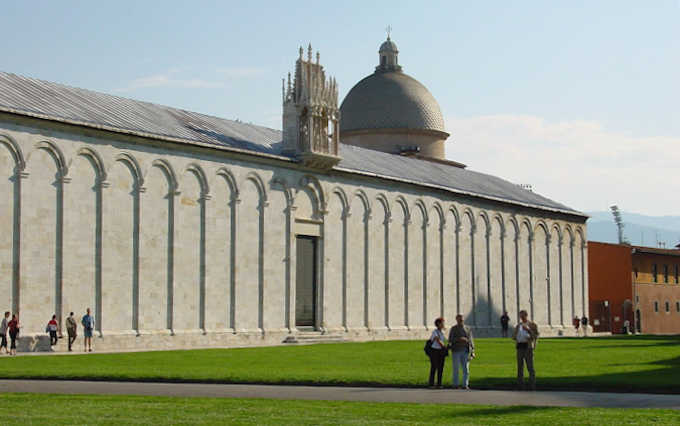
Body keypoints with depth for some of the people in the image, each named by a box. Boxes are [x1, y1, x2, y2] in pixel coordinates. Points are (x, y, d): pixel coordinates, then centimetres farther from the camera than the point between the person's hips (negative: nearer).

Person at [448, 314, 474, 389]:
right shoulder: (453, 329, 2)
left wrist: (472, 351, 1)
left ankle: (465, 385, 1)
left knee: (466, 369, -4)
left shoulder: (467, 329, 9)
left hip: (465, 351, 2)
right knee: (456, 369, -1)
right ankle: (455, 385, 6)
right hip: (456, 351, -2)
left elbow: (471, 340, 9)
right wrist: (459, 339, -22)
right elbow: (450, 340, -6)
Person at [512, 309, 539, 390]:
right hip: (519, 347, 5)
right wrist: (516, 330, -3)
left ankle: (532, 386, -7)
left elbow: (536, 336, -6)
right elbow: (514, 337, 18)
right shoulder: (518, 325, 19)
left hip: (528, 347, -5)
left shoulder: (532, 325, 4)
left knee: (530, 367, -9)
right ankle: (520, 386, 9)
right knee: (520, 367, 5)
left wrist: (528, 330, -18)